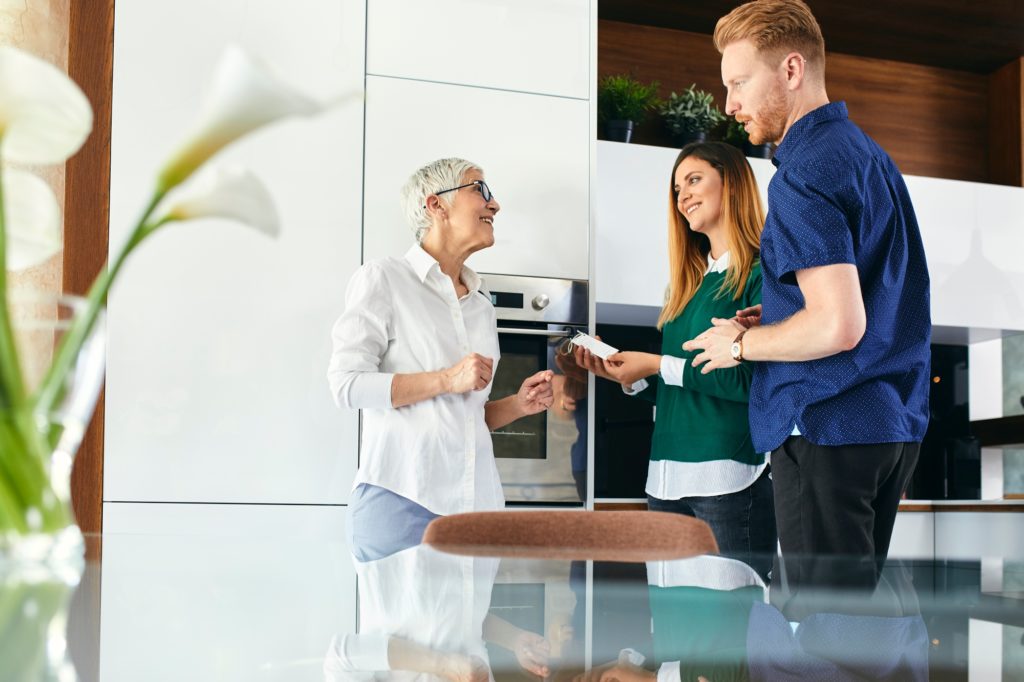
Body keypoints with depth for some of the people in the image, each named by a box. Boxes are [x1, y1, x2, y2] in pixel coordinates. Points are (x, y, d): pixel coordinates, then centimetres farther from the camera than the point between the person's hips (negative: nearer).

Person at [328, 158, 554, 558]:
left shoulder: (481, 304, 19)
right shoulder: (383, 279, 1)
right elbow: (347, 384, -9)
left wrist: (518, 405, 6)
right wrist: (446, 380, -14)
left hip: (476, 504, 6)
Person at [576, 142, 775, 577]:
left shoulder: (760, 273, -5)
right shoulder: (690, 283, 19)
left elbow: (756, 380, -16)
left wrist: (660, 366, -11)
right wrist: (625, 375, 5)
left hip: (730, 478, -8)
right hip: (666, 478, 8)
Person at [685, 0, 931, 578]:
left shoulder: (806, 171, -15)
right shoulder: (869, 154, 15)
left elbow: (839, 327, -24)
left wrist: (741, 344, -8)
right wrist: (777, 317, 14)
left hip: (827, 427, -10)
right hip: (894, 422, 10)